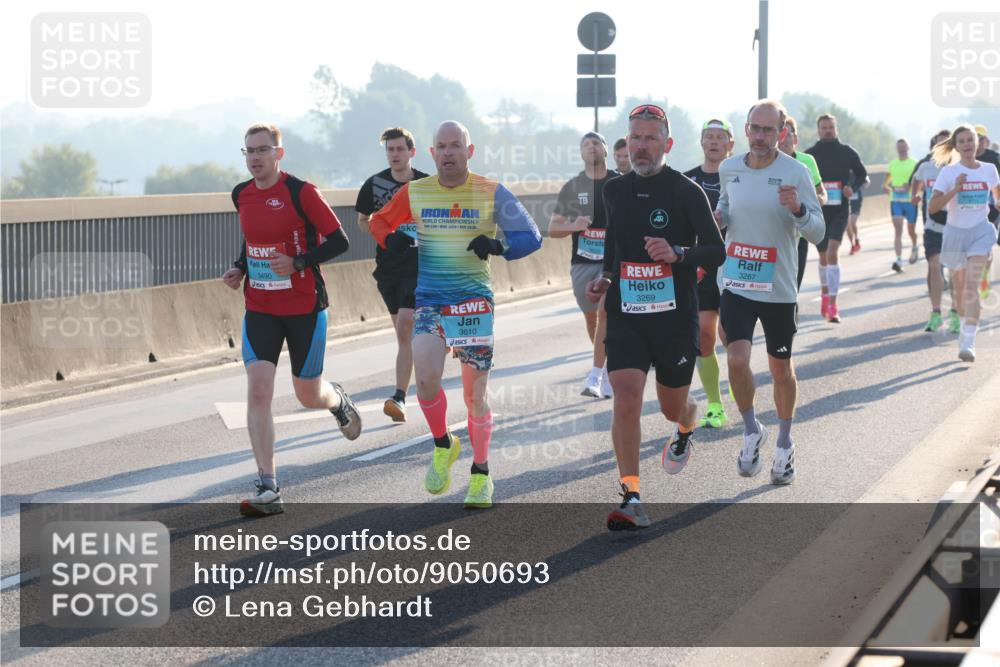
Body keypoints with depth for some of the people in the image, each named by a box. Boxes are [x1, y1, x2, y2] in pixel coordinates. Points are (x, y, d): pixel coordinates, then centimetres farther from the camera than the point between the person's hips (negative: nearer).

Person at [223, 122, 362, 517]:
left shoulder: (301, 193, -13)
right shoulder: (242, 195, 5)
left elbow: (339, 240, -11)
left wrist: (298, 263, -23)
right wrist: (240, 269, 5)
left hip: (305, 309, -4)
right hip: (259, 310, 4)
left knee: (308, 395, 9)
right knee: (258, 391, -13)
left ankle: (339, 400, 49)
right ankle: (268, 490, -13)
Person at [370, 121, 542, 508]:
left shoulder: (491, 194, -3)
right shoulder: (414, 193, 4)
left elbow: (531, 236, -2)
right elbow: (379, 220, 18)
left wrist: (498, 246, -22)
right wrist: (390, 238, -5)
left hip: (474, 301, -1)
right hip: (429, 299, 1)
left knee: (475, 394, 2)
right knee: (426, 377, -19)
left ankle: (481, 475, 20)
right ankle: (443, 445, 9)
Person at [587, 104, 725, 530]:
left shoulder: (686, 192, -7)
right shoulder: (614, 191, 7)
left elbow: (715, 251, -7)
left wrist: (677, 254, -25)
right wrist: (605, 278, 8)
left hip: (675, 317, -2)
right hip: (625, 316, 2)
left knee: (672, 408, 14)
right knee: (626, 402, -16)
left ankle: (685, 430, 53)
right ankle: (631, 499, -14)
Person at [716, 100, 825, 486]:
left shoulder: (795, 173, -10)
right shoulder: (729, 169, 2)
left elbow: (818, 234, -10)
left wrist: (798, 209, -30)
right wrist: (717, 217, 0)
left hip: (778, 289, -2)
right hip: (735, 284, 2)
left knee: (780, 369, 11)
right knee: (737, 360, -15)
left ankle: (784, 446, 31)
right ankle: (751, 432, 10)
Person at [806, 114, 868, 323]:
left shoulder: (847, 152, 2)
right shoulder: (810, 154, 3)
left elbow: (862, 174, 12)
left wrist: (852, 187, -8)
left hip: (840, 209, -2)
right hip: (818, 210, 2)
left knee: (832, 252, -19)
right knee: (824, 256, 15)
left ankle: (832, 305, -23)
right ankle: (825, 293, 41)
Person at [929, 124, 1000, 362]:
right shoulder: (949, 172, -5)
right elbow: (932, 207, -13)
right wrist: (955, 189, -24)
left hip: (981, 231, -1)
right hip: (955, 232, 1)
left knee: (971, 282, -18)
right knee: (959, 286, 14)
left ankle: (969, 341, -23)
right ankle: (965, 325, 42)